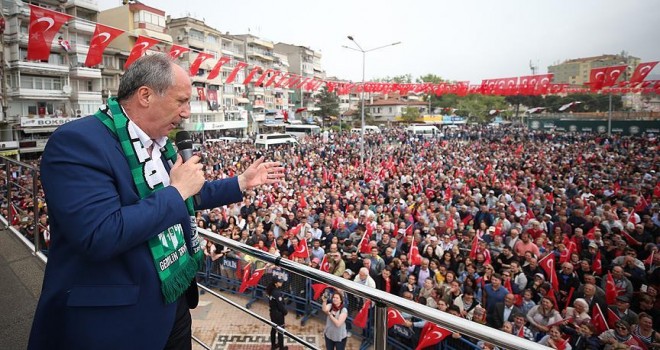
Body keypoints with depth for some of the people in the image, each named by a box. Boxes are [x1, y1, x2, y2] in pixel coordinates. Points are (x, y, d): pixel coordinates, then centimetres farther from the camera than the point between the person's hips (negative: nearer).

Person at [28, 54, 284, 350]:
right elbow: (100, 237, -32)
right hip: (115, 319, -7)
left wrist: (242, 182, 12)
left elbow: (184, 199, 16)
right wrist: (177, 191, -23)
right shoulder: (77, 141, -22)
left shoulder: (160, 143, 4)